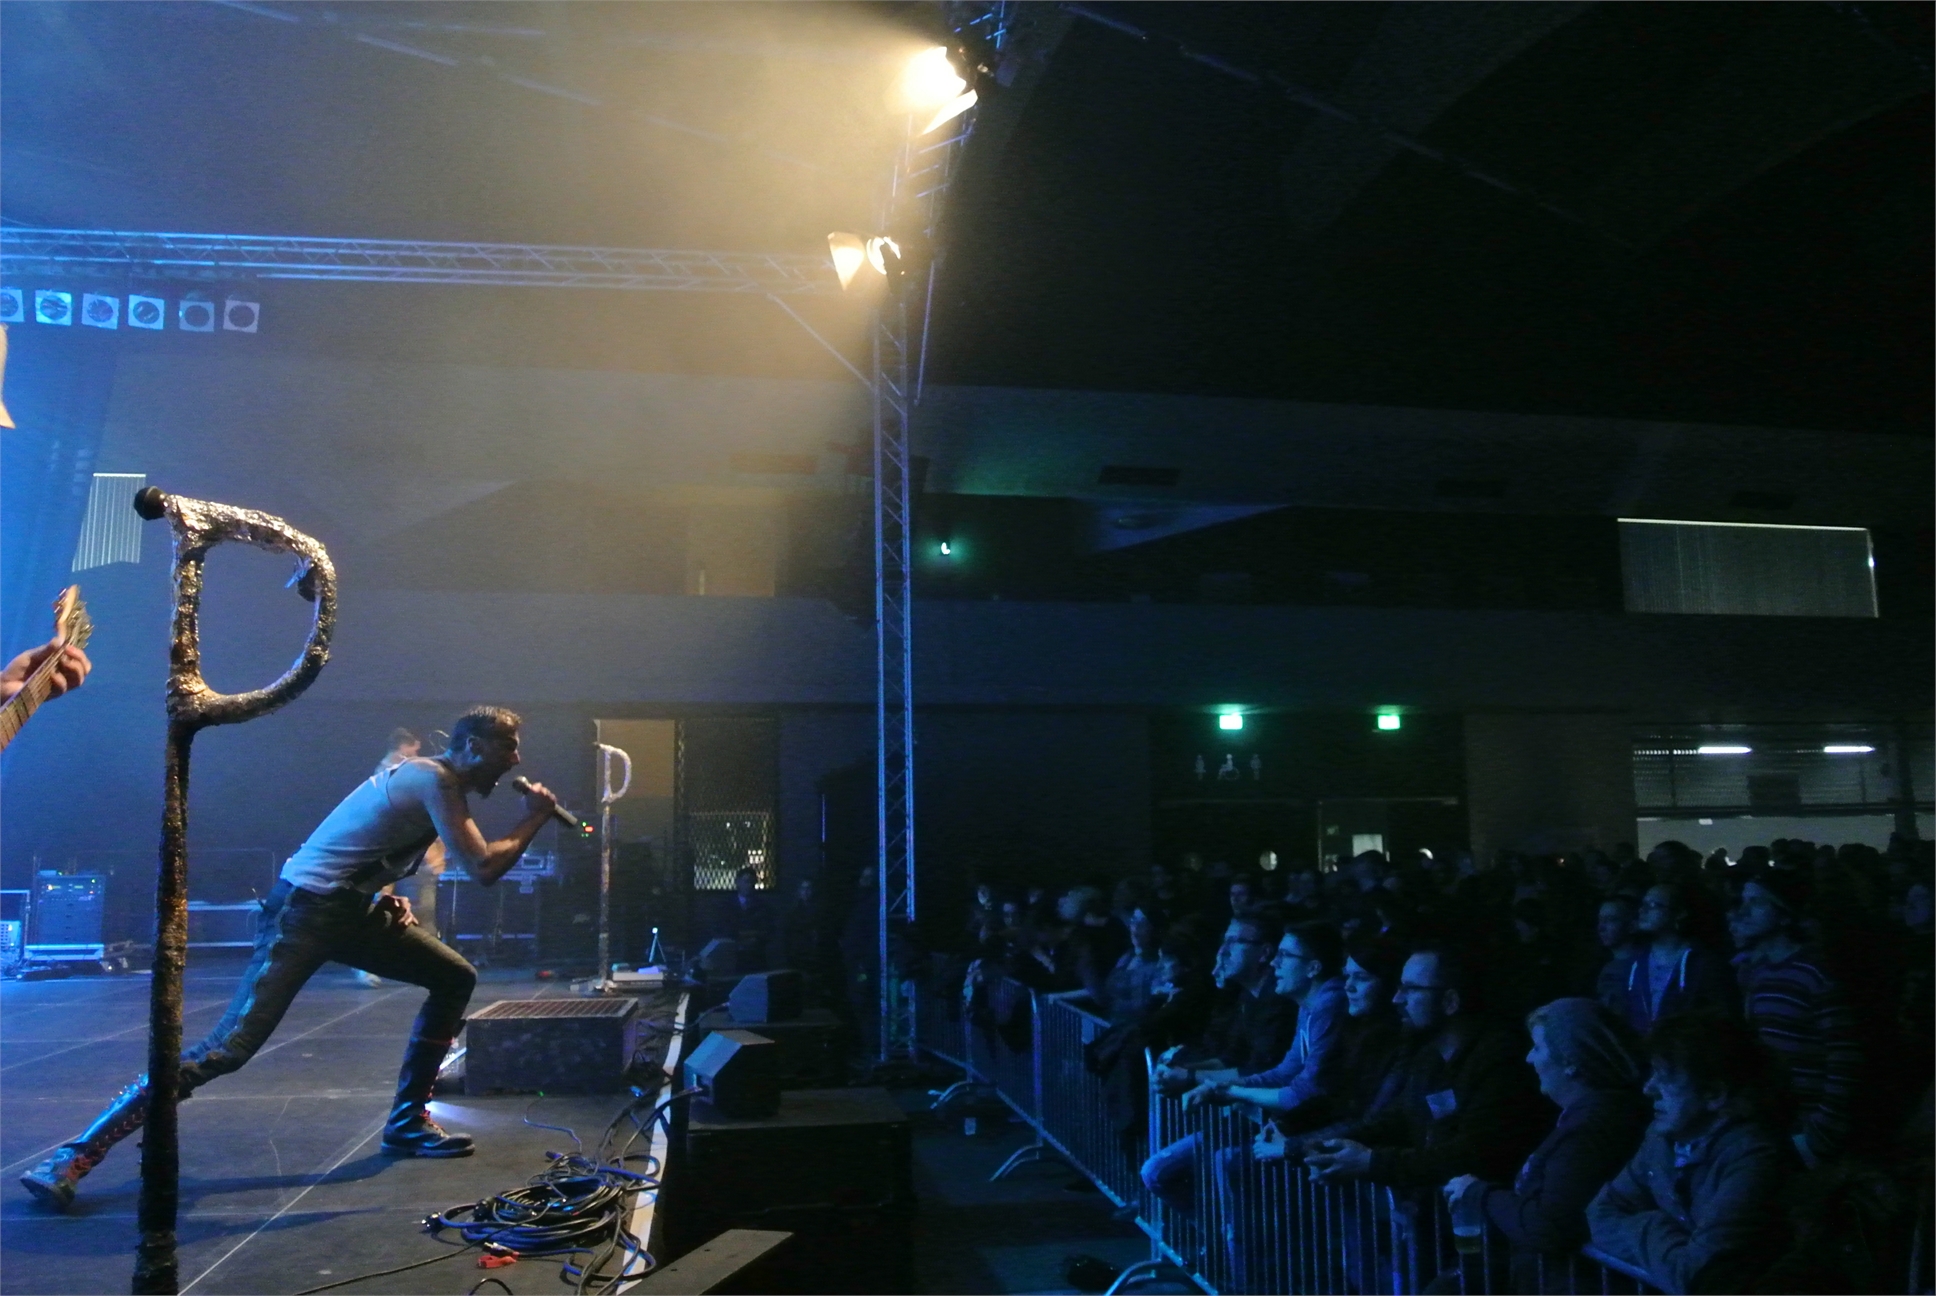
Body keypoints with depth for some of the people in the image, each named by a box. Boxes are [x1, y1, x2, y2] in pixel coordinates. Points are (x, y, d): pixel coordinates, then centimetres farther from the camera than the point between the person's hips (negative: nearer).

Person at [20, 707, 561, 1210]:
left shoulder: (435, 781, 13)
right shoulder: (435, 779, -17)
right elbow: (483, 869, -26)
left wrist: (389, 898, 8)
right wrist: (533, 820, -12)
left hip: (350, 909, 10)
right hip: (303, 910, -10)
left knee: (455, 978, 10)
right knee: (228, 1047, -16)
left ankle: (407, 1122, 16)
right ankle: (76, 1153, -6)